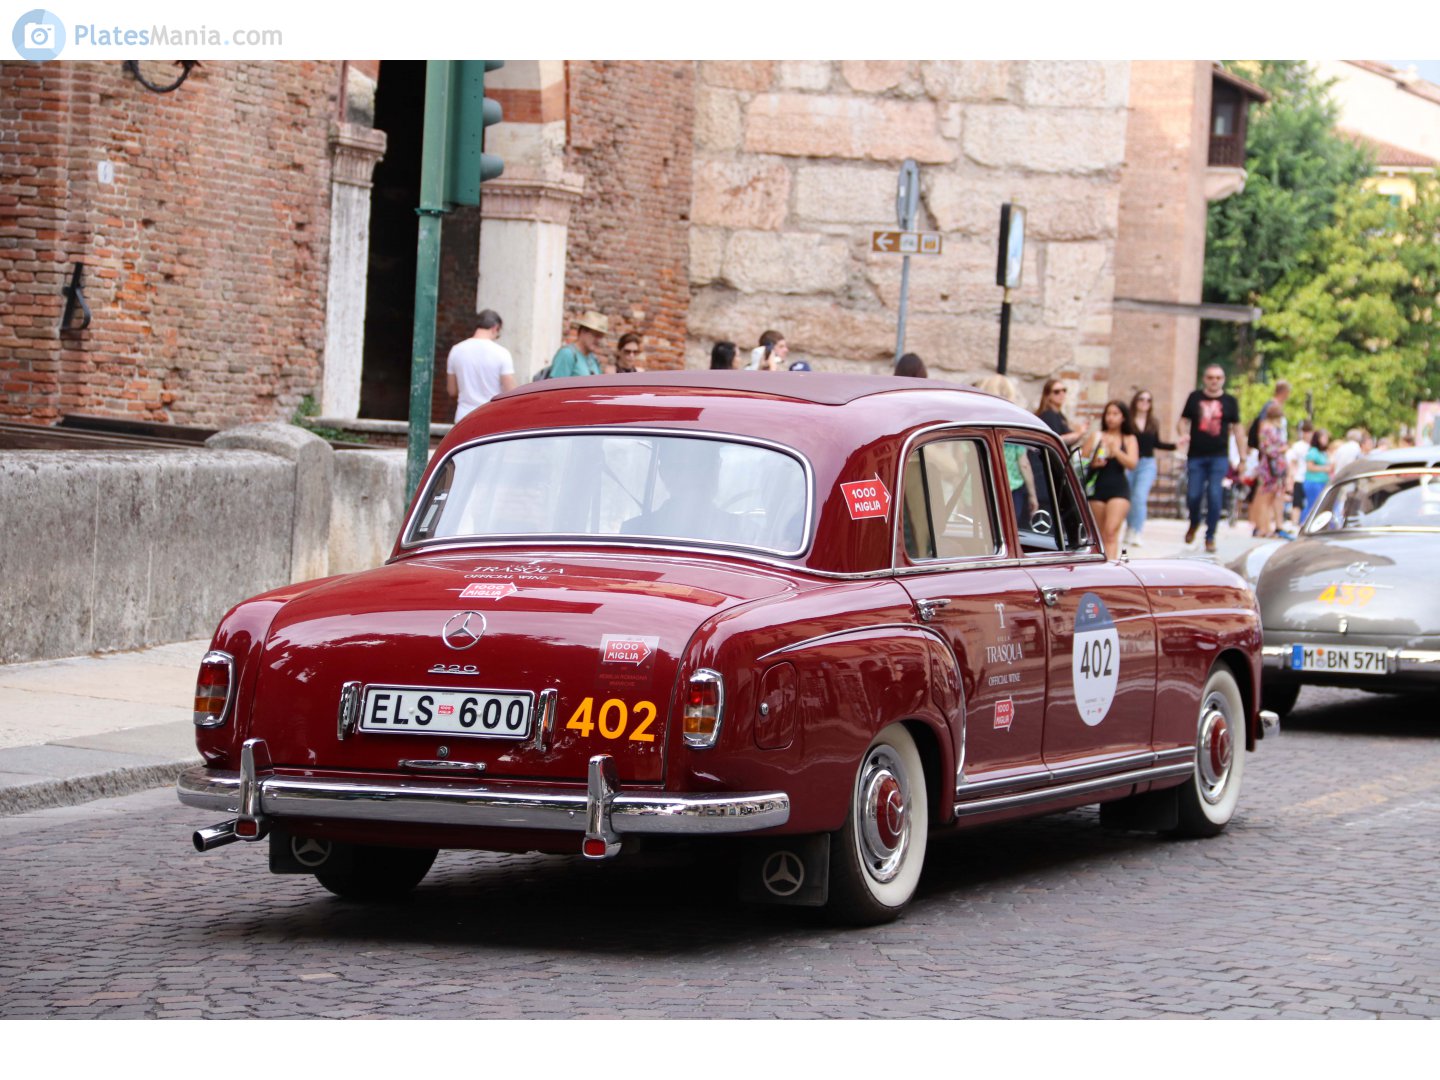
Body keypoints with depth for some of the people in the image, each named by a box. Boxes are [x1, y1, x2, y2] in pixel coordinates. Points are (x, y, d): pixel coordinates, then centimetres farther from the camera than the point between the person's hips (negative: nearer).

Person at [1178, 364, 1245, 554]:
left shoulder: (1230, 402, 6)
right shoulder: (1195, 398, 6)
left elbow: (1237, 428, 10)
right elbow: (1184, 420, 13)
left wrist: (1242, 457, 9)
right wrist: (1183, 435, -10)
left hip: (1219, 457, -1)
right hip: (1196, 455, 1)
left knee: (1215, 496, -9)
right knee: (1193, 495, -2)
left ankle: (1210, 536, 2)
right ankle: (1194, 524, 29)